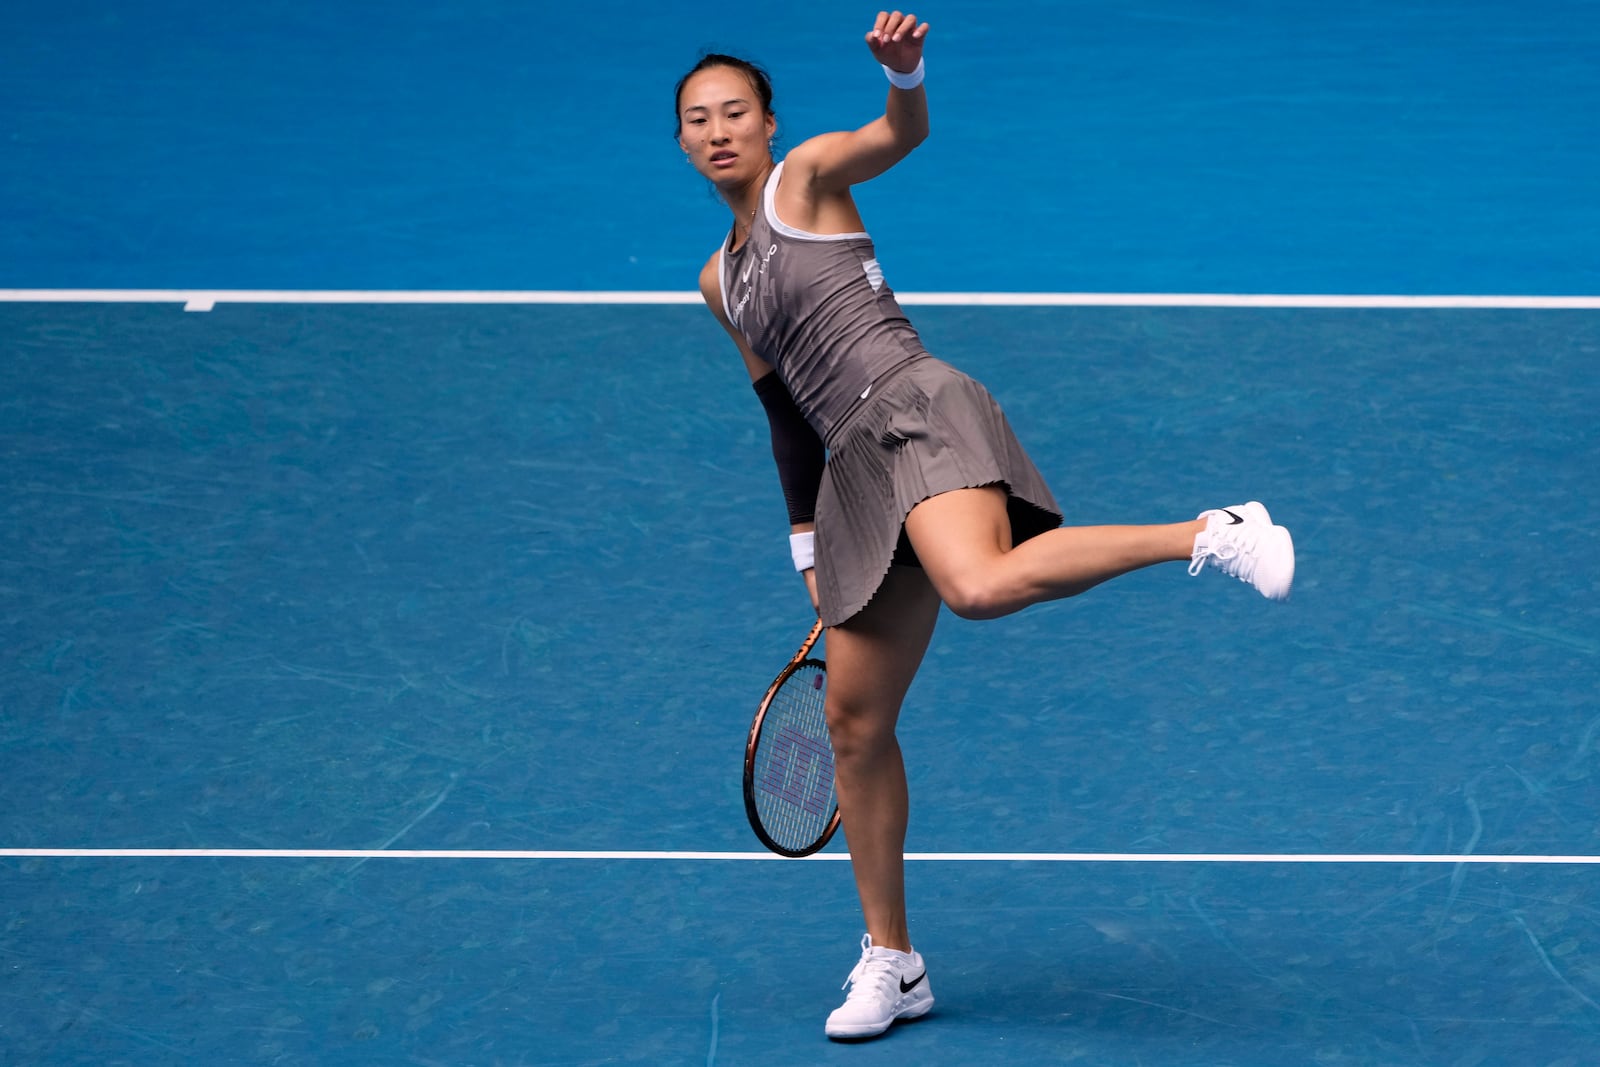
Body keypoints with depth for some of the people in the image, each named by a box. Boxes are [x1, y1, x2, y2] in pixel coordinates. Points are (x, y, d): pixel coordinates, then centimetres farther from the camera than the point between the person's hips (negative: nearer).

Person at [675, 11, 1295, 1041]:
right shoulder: (719, 279, 22)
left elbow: (900, 134, -16)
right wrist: (807, 545, 25)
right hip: (859, 470, 7)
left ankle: (1213, 534, -28)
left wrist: (905, 72, -39)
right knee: (855, 720, 6)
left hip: (917, 408, -7)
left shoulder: (807, 175, 4)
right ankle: (890, 962, 14)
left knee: (982, 585, -39)